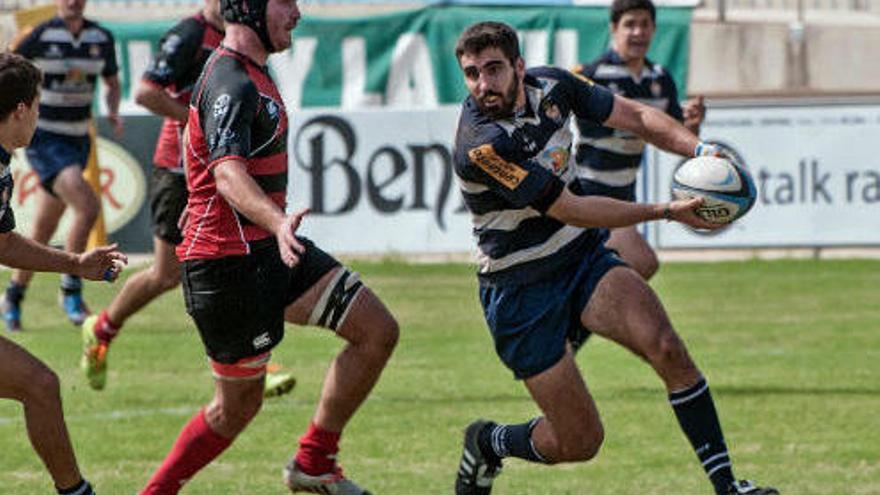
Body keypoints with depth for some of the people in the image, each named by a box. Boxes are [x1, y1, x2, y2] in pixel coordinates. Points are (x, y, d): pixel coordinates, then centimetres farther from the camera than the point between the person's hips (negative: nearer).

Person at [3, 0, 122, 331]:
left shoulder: (101, 39, 2)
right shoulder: (40, 36, -12)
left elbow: (112, 82, 17)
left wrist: (113, 111, -3)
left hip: (77, 141, 5)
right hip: (44, 139, -5)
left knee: (43, 232, 11)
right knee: (88, 206, -24)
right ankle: (71, 290, -10)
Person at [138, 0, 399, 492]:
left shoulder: (251, 73, 13)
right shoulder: (233, 85, -20)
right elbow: (228, 175, -36)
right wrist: (278, 223, -53)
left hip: (269, 249, 10)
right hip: (232, 262, -10)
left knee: (378, 332, 1)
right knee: (239, 404, 0)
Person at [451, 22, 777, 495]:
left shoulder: (550, 85, -6)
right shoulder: (480, 147, -27)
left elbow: (634, 115, 4)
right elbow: (571, 210, -25)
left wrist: (699, 148, -14)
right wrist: (667, 211, -24)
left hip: (584, 257, 5)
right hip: (521, 291, -5)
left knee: (666, 347, -23)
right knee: (579, 442, -4)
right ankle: (487, 443, 28)